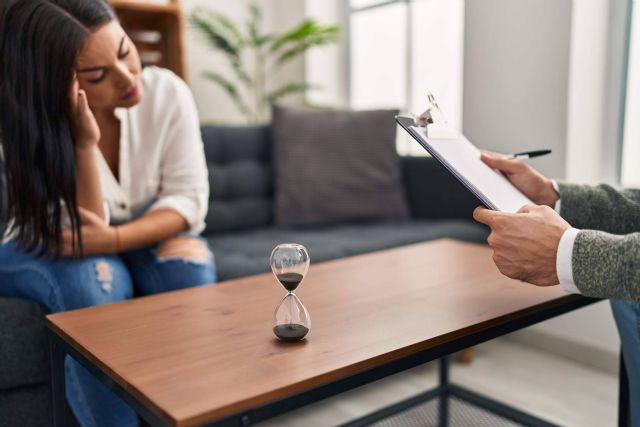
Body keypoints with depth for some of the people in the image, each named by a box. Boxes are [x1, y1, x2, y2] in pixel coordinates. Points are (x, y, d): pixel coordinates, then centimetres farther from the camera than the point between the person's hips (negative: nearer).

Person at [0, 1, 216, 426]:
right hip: (42, 250, -1)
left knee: (188, 261, -30)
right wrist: (84, 143, -38)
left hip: (143, 241, 2)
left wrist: (115, 238, -35)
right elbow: (81, 234, -27)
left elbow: (188, 199, -19)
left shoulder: (166, 92, -19)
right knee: (94, 280, -34)